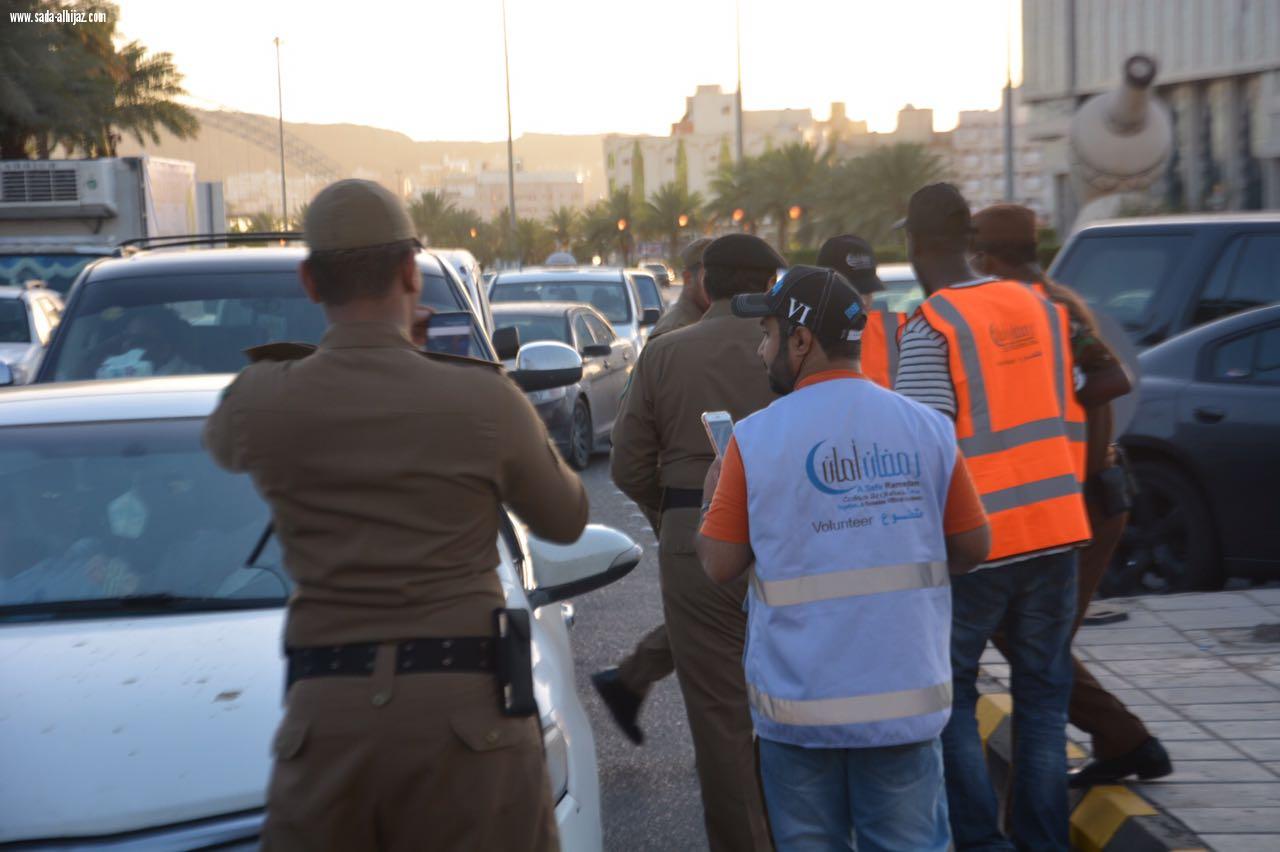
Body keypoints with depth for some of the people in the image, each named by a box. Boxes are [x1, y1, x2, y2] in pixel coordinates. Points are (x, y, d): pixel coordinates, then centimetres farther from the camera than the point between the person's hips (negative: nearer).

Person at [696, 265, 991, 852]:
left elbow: (720, 566, -5)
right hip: (905, 697, 2)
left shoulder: (755, 440, -9)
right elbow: (972, 548, 4)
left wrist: (714, 497, 13)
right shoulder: (927, 428, -2)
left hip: (800, 700, -2)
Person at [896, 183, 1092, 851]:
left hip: (975, 539, -5)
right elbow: (1074, 422, 13)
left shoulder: (932, 326, -11)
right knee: (1042, 693, 13)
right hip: (1055, 527, 5)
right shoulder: (1042, 310, 8)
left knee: (948, 691, 9)